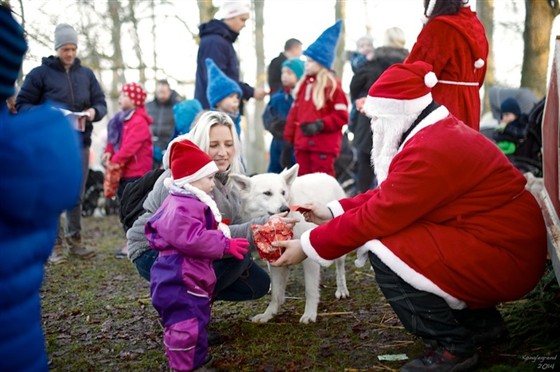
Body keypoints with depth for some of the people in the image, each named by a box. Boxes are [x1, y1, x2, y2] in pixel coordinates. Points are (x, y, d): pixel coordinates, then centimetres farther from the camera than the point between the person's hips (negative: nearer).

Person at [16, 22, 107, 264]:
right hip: (51, 145, -3)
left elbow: (101, 103, 14)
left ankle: (75, 241, 20)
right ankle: (55, 245, 8)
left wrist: (94, 112, -9)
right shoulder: (40, 73, -2)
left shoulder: (86, 74, 10)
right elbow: (22, 105, -2)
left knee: (77, 196, 9)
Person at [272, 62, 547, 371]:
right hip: (499, 242, 11)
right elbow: (389, 197, 12)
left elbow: (378, 216, -22)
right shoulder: (440, 132, 9)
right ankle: (482, 323, 20)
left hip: (504, 258, -10)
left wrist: (309, 246, -13)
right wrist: (333, 212, 10)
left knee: (384, 252, -18)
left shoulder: (431, 150, -23)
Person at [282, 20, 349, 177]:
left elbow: (342, 116, -10)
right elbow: (294, 113, 15)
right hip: (302, 145, 7)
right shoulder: (303, 84, 14)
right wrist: (288, 140, 13)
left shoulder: (332, 85, -6)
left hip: (324, 148, -7)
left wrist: (320, 125, -21)